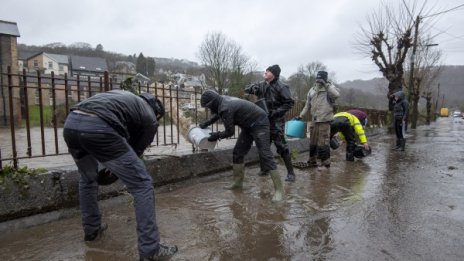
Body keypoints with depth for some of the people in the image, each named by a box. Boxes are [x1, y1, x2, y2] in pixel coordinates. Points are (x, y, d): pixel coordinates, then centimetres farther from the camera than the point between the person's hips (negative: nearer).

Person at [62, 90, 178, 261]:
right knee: (142, 184, 4)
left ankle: (92, 230, 44)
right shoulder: (150, 119, 19)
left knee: (87, 179, 33)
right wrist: (116, 170, 40)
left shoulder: (128, 98, 36)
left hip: (70, 123, 8)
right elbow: (136, 151, 22)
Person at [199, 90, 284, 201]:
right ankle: (238, 182, 19)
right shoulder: (223, 99, 3)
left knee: (265, 155, -16)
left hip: (259, 123, -10)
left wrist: (217, 136, 0)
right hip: (249, 125, 10)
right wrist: (207, 123, 28)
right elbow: (218, 114, 28)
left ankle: (279, 189, -14)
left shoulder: (225, 109, -26)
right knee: (238, 152, 8)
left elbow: (230, 132, -16)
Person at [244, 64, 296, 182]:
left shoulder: (281, 87, -11)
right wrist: (253, 88, -8)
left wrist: (275, 112, -19)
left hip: (276, 122, -6)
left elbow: (289, 103, -13)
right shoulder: (261, 85, 7)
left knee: (282, 147, -5)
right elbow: (247, 90, 15)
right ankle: (264, 169, 28)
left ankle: (290, 172, 4)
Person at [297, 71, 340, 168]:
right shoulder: (312, 90, 11)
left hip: (324, 121, -6)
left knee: (323, 143, -5)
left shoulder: (329, 89, -6)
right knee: (313, 142, 15)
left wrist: (327, 84, -23)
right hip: (314, 120, 7)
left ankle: (325, 164, 7)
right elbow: (307, 105, 17)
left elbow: (336, 94, -29)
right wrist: (301, 115, 10)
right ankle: (312, 161, 29)